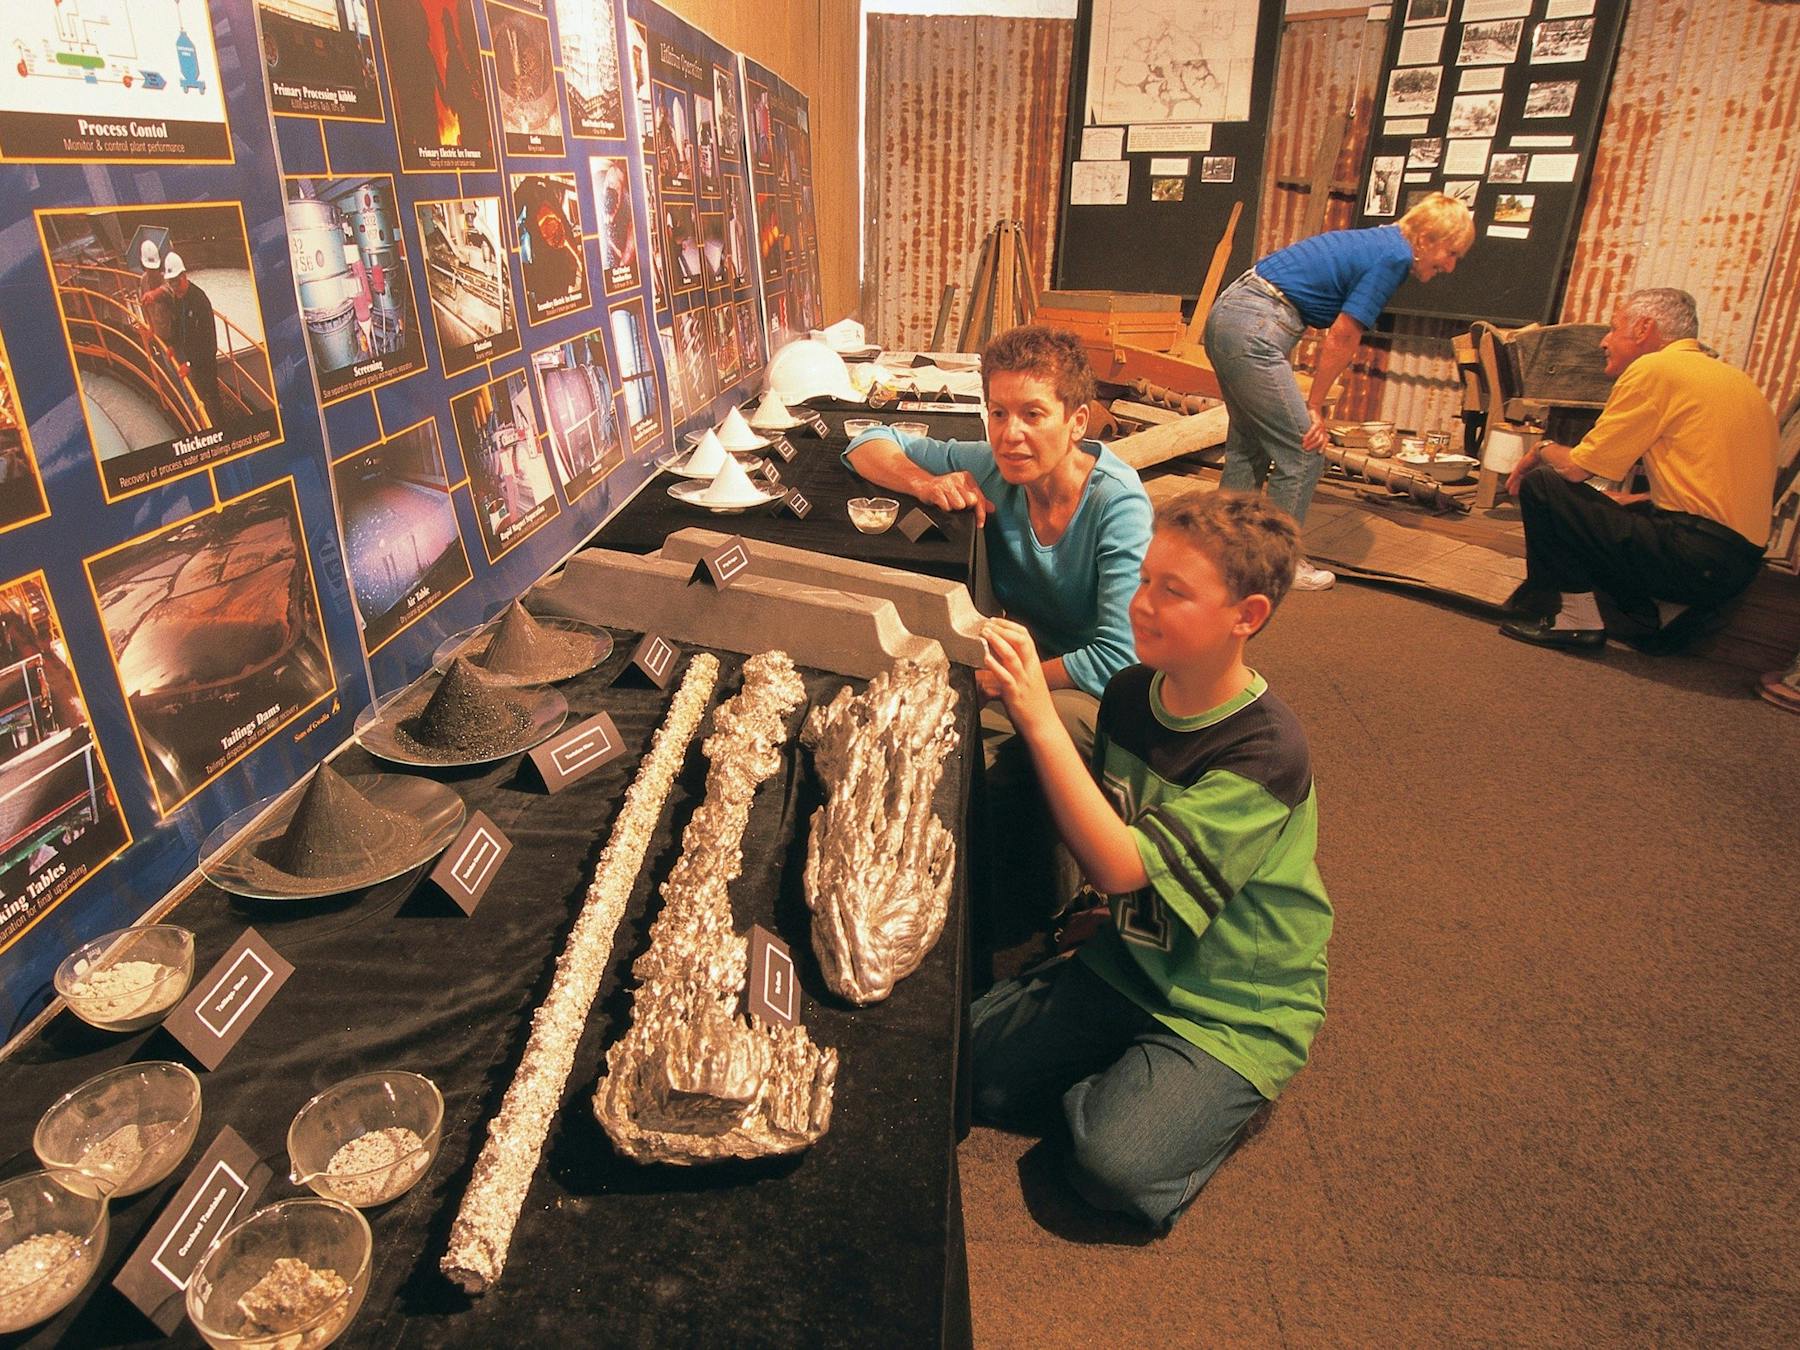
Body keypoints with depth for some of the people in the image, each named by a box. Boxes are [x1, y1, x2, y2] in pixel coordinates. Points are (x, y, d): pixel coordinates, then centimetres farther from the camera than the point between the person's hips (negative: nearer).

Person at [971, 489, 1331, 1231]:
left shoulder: (1266, 752, -26)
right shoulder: (1130, 692, -6)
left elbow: (1122, 866, -33)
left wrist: (1041, 721, -37)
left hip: (1235, 1010, -5)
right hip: (1131, 963, 6)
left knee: (1115, 1165, -21)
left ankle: (1221, 1099, 8)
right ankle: (1125, 1084, 14)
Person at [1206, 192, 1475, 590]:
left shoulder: (1377, 241, 20)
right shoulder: (1395, 256, -8)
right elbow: (1342, 337, -9)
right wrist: (1315, 405, 0)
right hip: (1253, 332, -10)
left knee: (1249, 446, 19)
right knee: (1304, 450, 0)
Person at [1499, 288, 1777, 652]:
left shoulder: (1654, 369, -7)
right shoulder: (1731, 378, 19)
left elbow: (1577, 468, -7)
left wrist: (1543, 449, 14)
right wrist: (1636, 499, 24)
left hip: (1694, 556, -9)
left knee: (1541, 487, -5)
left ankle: (1574, 617, 1)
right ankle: (1660, 611, 8)